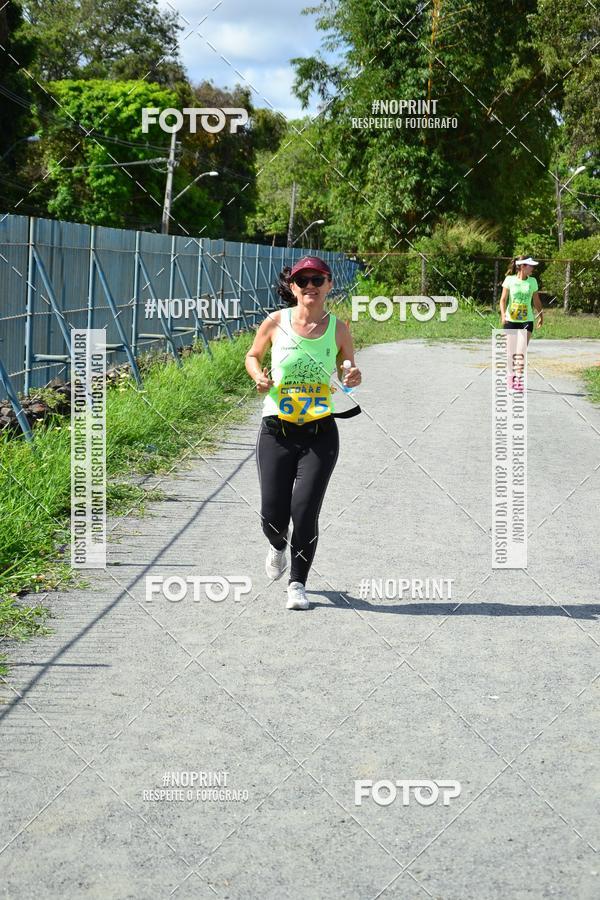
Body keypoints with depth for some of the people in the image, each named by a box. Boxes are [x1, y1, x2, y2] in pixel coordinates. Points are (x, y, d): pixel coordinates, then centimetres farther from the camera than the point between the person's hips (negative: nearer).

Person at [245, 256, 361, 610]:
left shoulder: (338, 328, -1)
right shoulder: (276, 322, -3)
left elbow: (347, 370, 12)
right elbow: (252, 356, 13)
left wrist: (352, 378, -10)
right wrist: (259, 378, -7)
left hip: (320, 434, 0)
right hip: (276, 432, 0)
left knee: (305, 511, -8)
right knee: (273, 514, 1)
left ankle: (298, 583, 13)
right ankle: (277, 548, 39)